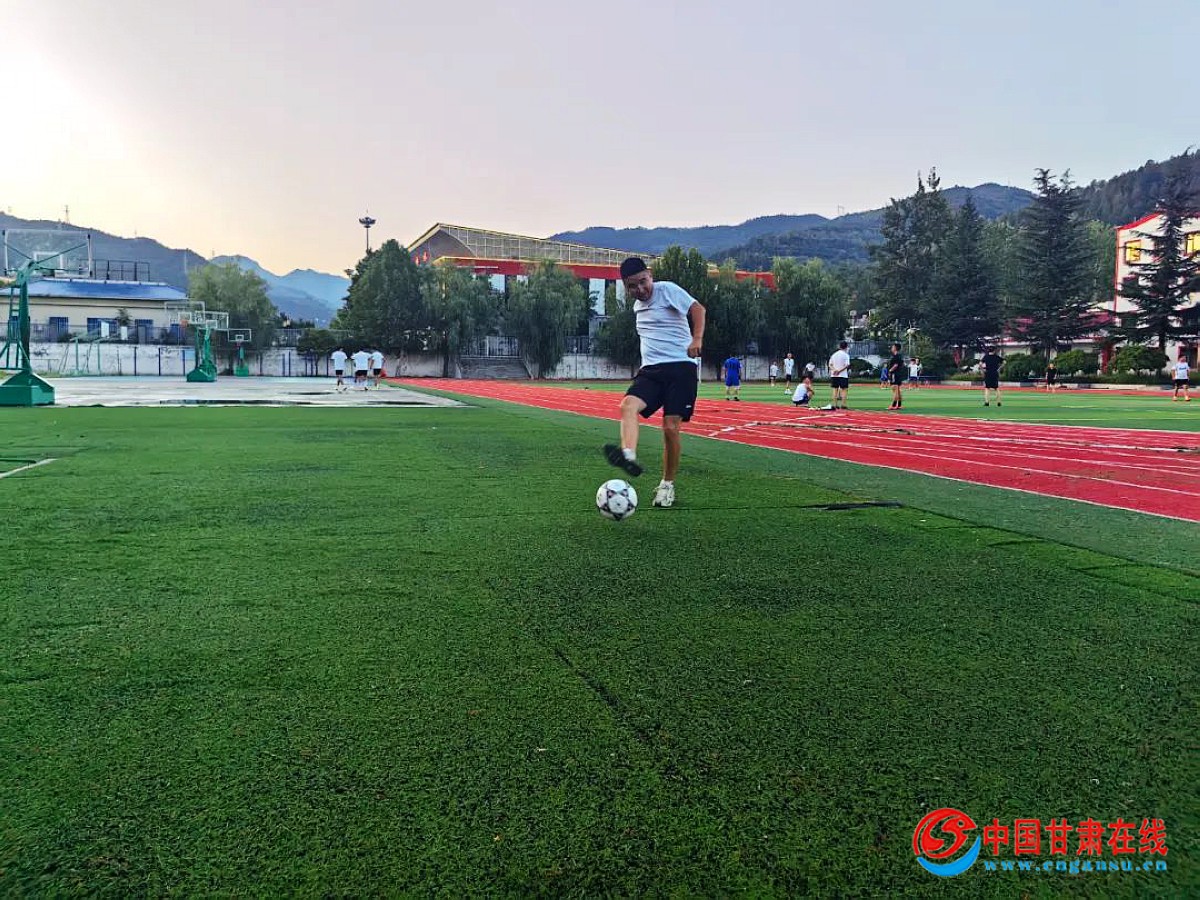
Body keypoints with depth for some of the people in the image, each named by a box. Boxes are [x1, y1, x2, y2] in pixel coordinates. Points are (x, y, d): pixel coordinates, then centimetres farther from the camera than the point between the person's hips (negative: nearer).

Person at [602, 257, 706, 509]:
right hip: (651, 370, 6)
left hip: (680, 367, -6)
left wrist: (697, 339, -28)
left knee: (670, 428, -9)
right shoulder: (637, 306, 21)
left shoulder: (667, 290, -1)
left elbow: (697, 308, -13)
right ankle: (629, 456, -46)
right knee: (628, 405, -25)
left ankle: (667, 485, 7)